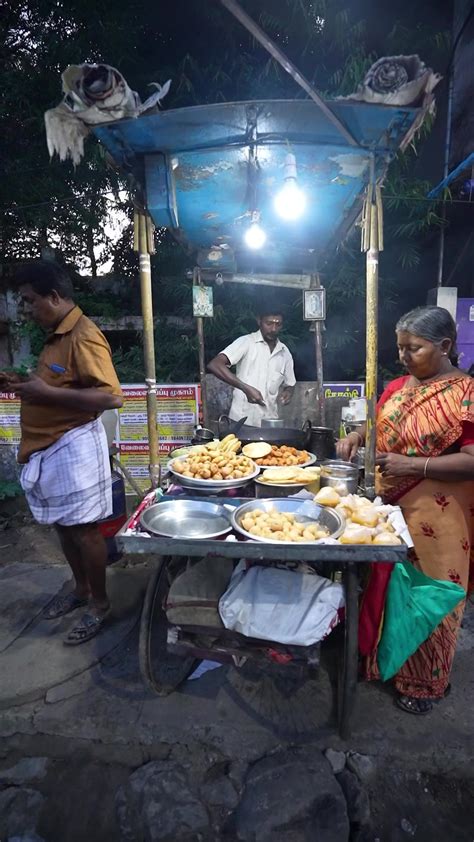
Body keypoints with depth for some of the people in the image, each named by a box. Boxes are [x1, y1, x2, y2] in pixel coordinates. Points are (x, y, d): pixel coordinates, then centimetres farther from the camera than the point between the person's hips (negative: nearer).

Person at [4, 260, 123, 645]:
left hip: (74, 447, -9)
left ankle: (100, 604, 22)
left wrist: (47, 393, -25)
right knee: (64, 526, 19)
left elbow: (111, 396, -25)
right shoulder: (57, 335, 13)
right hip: (49, 449, 9)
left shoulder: (83, 336, -17)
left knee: (84, 529, 3)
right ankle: (80, 589, 38)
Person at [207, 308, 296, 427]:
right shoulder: (246, 342, -6)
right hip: (241, 421, -4)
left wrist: (287, 393, -4)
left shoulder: (285, 353, 10)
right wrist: (246, 388, -26)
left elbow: (290, 385, 21)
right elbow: (214, 365, -18)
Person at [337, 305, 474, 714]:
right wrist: (356, 437, -2)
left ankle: (426, 681, 34)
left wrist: (412, 465, -25)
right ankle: (384, 657, 44)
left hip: (434, 516, -6)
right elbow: (378, 424, 18)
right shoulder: (398, 386, 6)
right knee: (387, 585, 19)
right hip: (389, 505, 6)